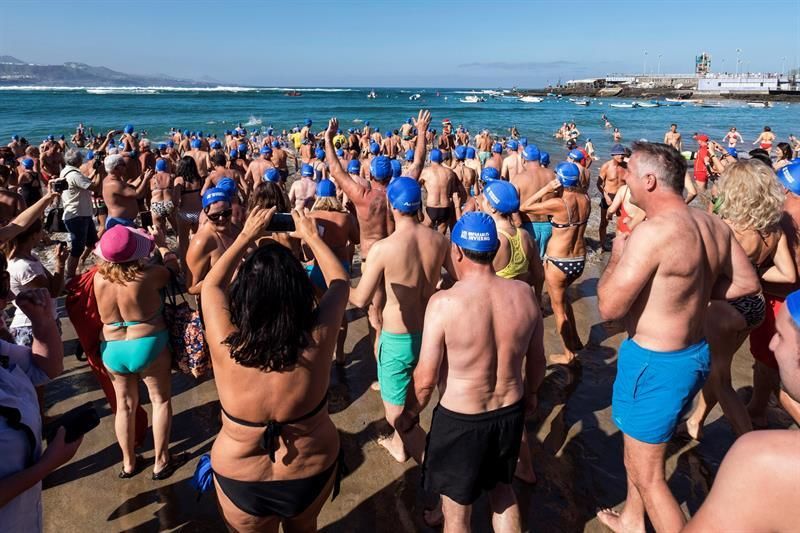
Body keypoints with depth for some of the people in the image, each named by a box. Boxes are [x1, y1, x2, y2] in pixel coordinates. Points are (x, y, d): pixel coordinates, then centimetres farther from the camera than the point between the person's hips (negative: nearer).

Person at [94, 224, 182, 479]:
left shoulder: (99, 278, -10)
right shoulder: (147, 276, -21)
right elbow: (172, 265, 0)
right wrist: (162, 244, 15)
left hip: (112, 350, 4)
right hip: (149, 347, -4)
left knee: (125, 404, 19)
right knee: (161, 401, 14)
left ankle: (129, 463, 33)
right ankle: (161, 462, 22)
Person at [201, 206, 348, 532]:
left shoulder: (225, 345, -28)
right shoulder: (316, 340, -28)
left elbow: (212, 285, -6)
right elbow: (339, 282, -7)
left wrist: (246, 237, 3)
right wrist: (311, 236, 5)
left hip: (240, 479, 0)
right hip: (313, 472, 0)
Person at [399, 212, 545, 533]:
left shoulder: (444, 302, -24)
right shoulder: (523, 293, -9)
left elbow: (426, 378, -18)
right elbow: (537, 359, 4)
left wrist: (408, 418, 0)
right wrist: (530, 394, 23)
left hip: (460, 420, -4)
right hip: (511, 413, 5)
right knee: (502, 489, 30)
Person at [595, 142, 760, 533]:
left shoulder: (655, 230, -27)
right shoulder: (713, 225, 0)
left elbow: (609, 308, -24)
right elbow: (747, 283, 11)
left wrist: (616, 256, -9)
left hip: (656, 363, -9)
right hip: (694, 353, 9)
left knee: (646, 474, 10)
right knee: (640, 449, 30)